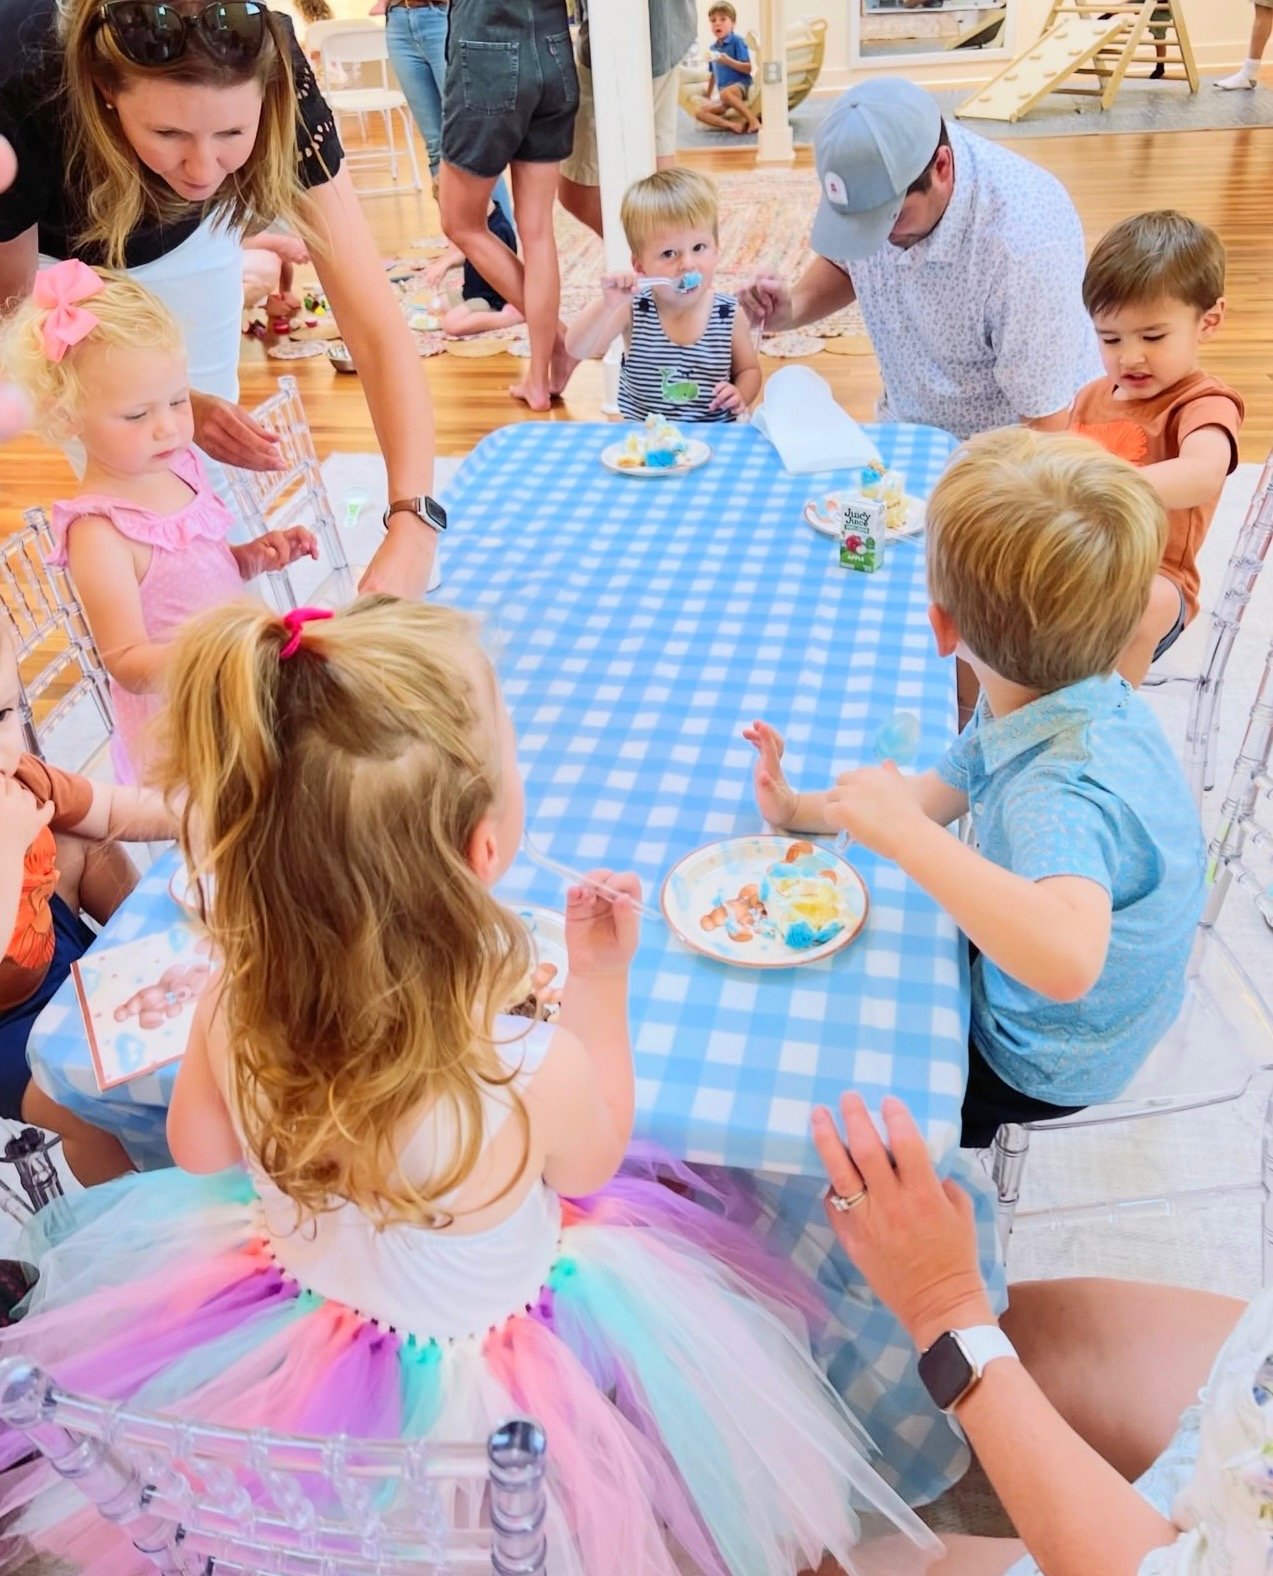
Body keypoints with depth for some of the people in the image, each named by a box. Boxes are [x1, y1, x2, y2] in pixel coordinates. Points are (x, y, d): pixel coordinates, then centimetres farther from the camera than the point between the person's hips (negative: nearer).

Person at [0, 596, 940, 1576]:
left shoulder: (231, 1011, -30)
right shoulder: (533, 1078, -40)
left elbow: (201, 1155, -6)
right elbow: (593, 1164, -14)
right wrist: (602, 978, -6)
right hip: (470, 1382, -2)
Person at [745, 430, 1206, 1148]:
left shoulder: (1060, 792, -42)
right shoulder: (1085, 699, -13)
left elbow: (1068, 958, -61)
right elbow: (941, 792, -1)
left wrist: (905, 833, -57)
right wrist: (801, 810, -10)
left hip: (1044, 1068, -7)